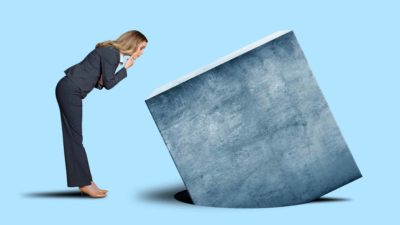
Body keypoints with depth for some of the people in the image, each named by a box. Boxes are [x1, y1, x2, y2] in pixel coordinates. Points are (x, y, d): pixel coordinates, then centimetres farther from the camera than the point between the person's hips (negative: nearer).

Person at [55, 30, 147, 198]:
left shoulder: (115, 54, 13)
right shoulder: (110, 52, -14)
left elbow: (102, 82, 15)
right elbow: (108, 83, -14)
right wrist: (125, 68, -6)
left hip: (71, 91, 10)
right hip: (70, 90, -10)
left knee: (74, 138, 9)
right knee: (75, 137, -6)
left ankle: (85, 182, 12)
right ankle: (85, 183, -2)